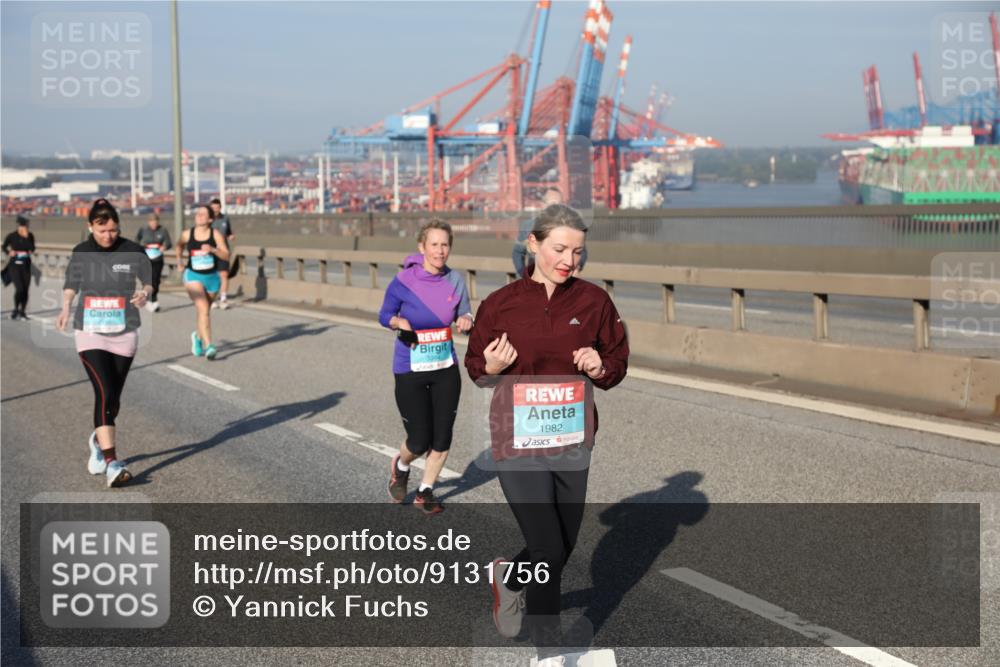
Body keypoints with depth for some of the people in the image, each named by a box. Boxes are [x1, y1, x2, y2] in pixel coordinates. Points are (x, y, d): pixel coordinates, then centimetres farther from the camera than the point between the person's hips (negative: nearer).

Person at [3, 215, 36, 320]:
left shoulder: (30, 236, 1)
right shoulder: (12, 236, -4)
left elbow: (32, 249, -12)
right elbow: (4, 247, 13)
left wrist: (26, 237, -17)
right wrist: (9, 253, -5)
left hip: (26, 265, 3)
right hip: (14, 265, -3)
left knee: (25, 290, 3)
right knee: (19, 288, -15)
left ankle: (22, 311, 16)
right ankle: (16, 309, 5)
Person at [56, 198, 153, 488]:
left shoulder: (133, 251, -3)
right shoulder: (81, 253, 1)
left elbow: (148, 281, 4)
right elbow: (71, 283, 15)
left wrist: (144, 293, -19)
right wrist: (66, 308, -2)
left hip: (124, 334, 1)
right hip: (90, 334, -1)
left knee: (113, 399, 10)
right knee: (104, 393, -17)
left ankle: (98, 441, 41)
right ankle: (111, 463, -19)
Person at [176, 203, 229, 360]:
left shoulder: (216, 234, -7)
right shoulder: (187, 234, -3)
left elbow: (226, 255, -12)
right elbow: (179, 244, 21)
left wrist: (212, 249, -26)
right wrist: (179, 258, 12)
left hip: (212, 277, 2)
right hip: (193, 276, -1)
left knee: (205, 311, 17)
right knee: (203, 309, -19)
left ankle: (198, 336, 46)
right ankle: (208, 346, -24)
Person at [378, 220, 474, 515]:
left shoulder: (455, 280, -4)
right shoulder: (403, 281, -13)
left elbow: (464, 316, 8)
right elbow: (384, 315, 1)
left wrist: (466, 322, -15)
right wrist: (400, 322, -20)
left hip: (446, 369, 3)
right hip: (410, 371, -3)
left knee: (442, 438, 5)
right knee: (420, 441, 1)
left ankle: (425, 491, 28)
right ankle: (400, 466, 37)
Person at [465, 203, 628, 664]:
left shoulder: (593, 301, -1)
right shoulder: (500, 303, -6)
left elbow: (618, 361, 8)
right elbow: (475, 366, 5)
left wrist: (601, 368, -14)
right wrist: (492, 367, -17)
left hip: (572, 441, 4)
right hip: (518, 442, -3)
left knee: (564, 545, 16)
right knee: (549, 550, -6)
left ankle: (510, 576, 50)